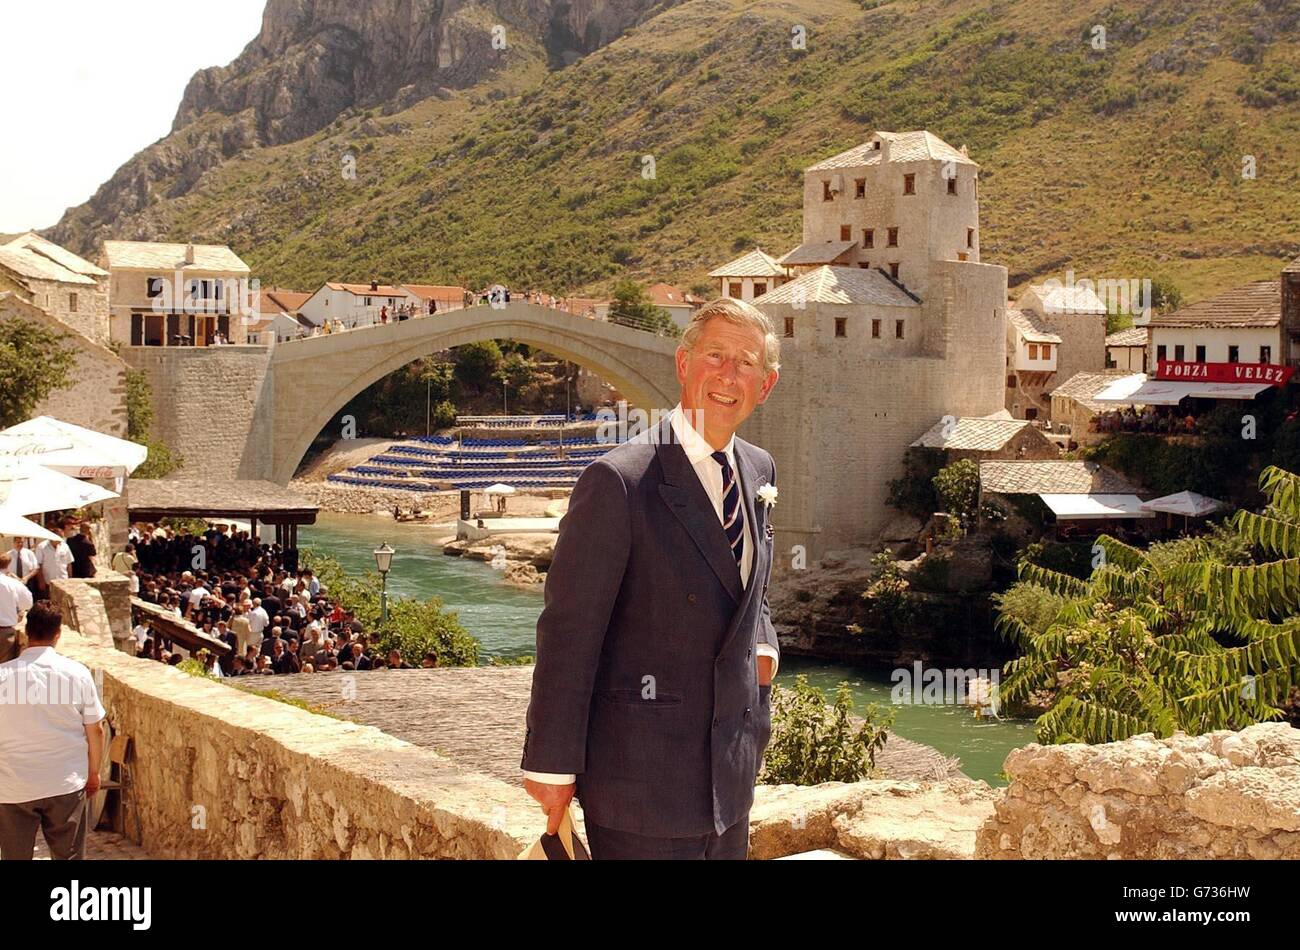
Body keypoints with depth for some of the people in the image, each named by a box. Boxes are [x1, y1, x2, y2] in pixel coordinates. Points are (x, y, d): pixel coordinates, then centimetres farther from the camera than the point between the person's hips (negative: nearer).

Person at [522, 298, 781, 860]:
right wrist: (551, 765, -16)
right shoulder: (619, 481, -16)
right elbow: (568, 631, -15)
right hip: (639, 779, -7)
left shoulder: (759, 470, 8)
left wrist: (761, 644, 5)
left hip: (729, 771, 7)